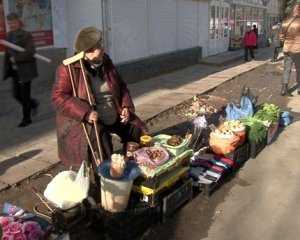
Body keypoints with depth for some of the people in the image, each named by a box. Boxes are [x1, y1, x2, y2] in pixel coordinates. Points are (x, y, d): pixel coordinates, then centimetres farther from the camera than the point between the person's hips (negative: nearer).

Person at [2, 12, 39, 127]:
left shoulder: (26, 35, -11)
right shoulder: (10, 35, 8)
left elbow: (31, 52, -20)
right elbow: (8, 53, 11)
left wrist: (16, 58, -17)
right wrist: (7, 69, 7)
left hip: (25, 70, -6)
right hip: (15, 70, 6)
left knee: (25, 94, 0)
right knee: (16, 94, 7)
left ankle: (27, 118, 15)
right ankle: (33, 104, 34)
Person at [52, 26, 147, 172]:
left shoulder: (105, 62, 4)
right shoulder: (69, 69, -14)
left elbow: (121, 87, 14)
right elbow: (59, 97, -22)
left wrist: (126, 106, -3)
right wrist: (86, 112, -31)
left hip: (113, 117, 6)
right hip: (81, 120, -6)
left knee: (137, 128, -3)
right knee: (98, 138, -32)